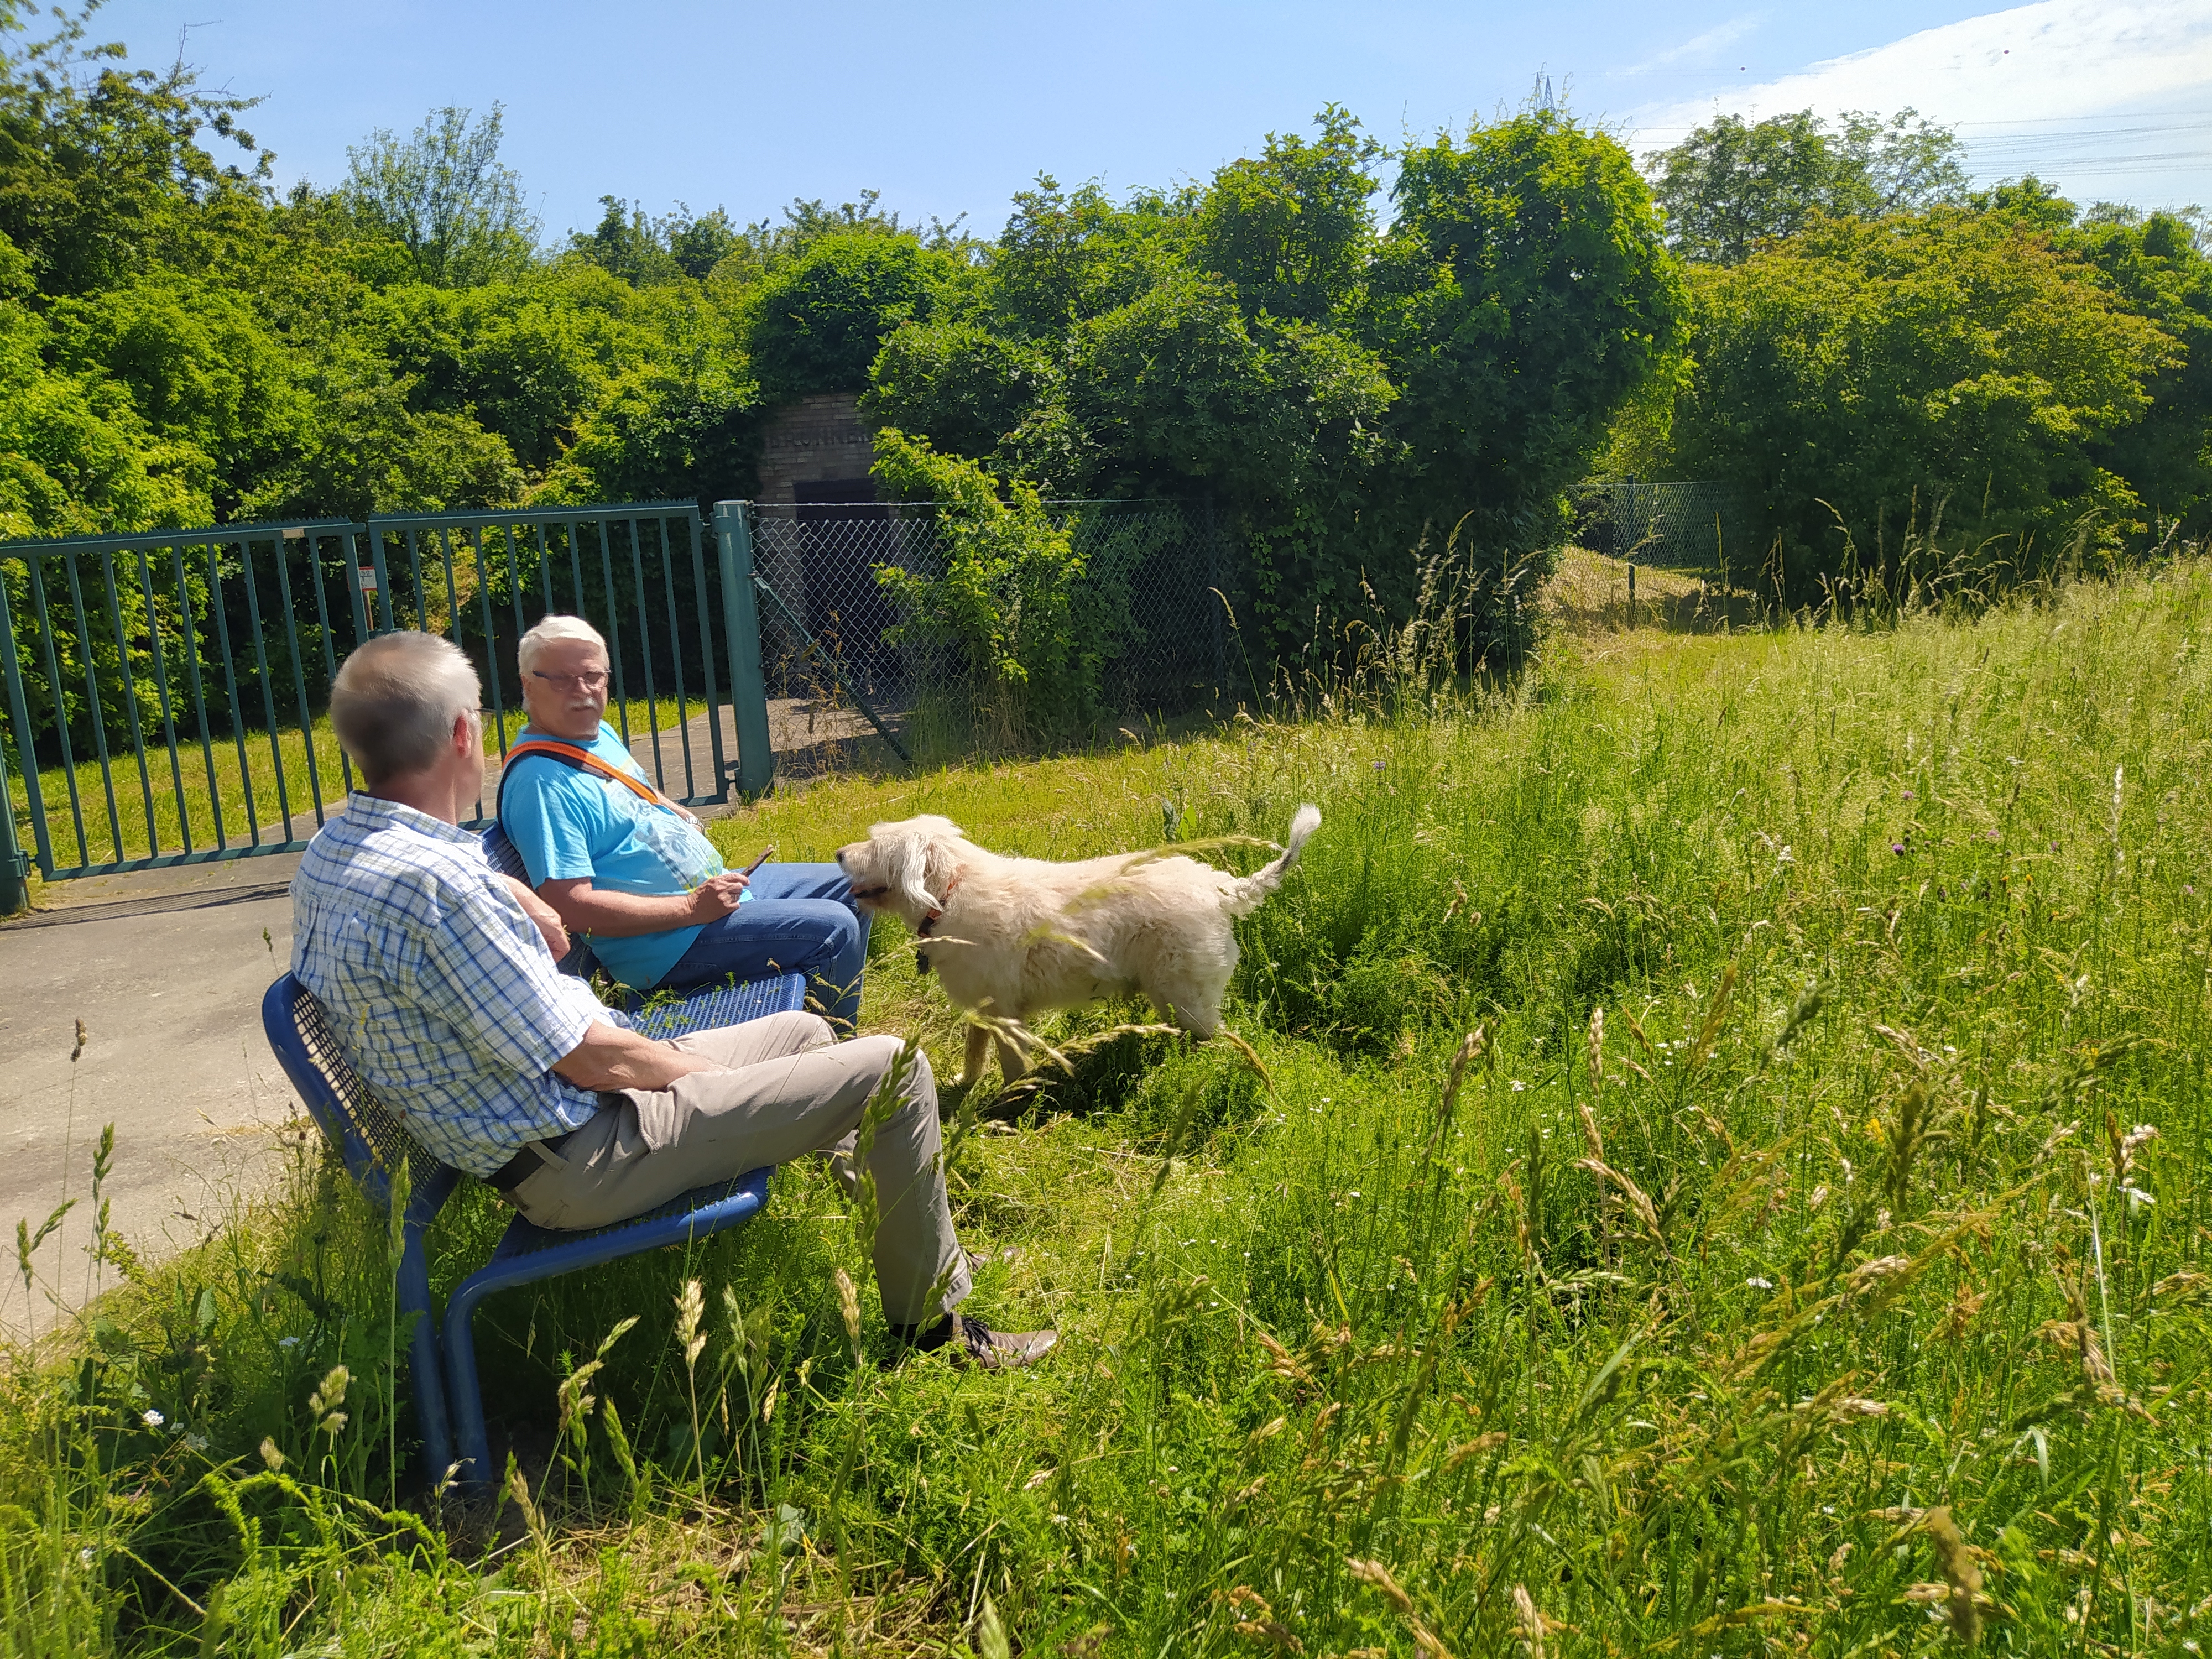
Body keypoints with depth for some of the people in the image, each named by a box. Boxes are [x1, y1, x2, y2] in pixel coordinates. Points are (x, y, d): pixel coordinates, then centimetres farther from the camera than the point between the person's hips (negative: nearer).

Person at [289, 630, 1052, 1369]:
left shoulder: (328, 854, 4)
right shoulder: (431, 883, -30)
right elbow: (592, 1058, -23)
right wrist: (699, 1069, -6)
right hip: (581, 1161, -10)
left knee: (804, 1031, 23)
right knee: (894, 1068, -8)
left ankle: (864, 1208, 42)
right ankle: (932, 1317, 10)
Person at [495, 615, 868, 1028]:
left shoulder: (600, 732, 9)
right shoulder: (541, 782, -21)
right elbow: (571, 907, -28)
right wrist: (692, 908, -24)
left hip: (717, 885, 11)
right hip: (667, 942, -10)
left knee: (848, 887, 16)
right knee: (833, 929, -20)